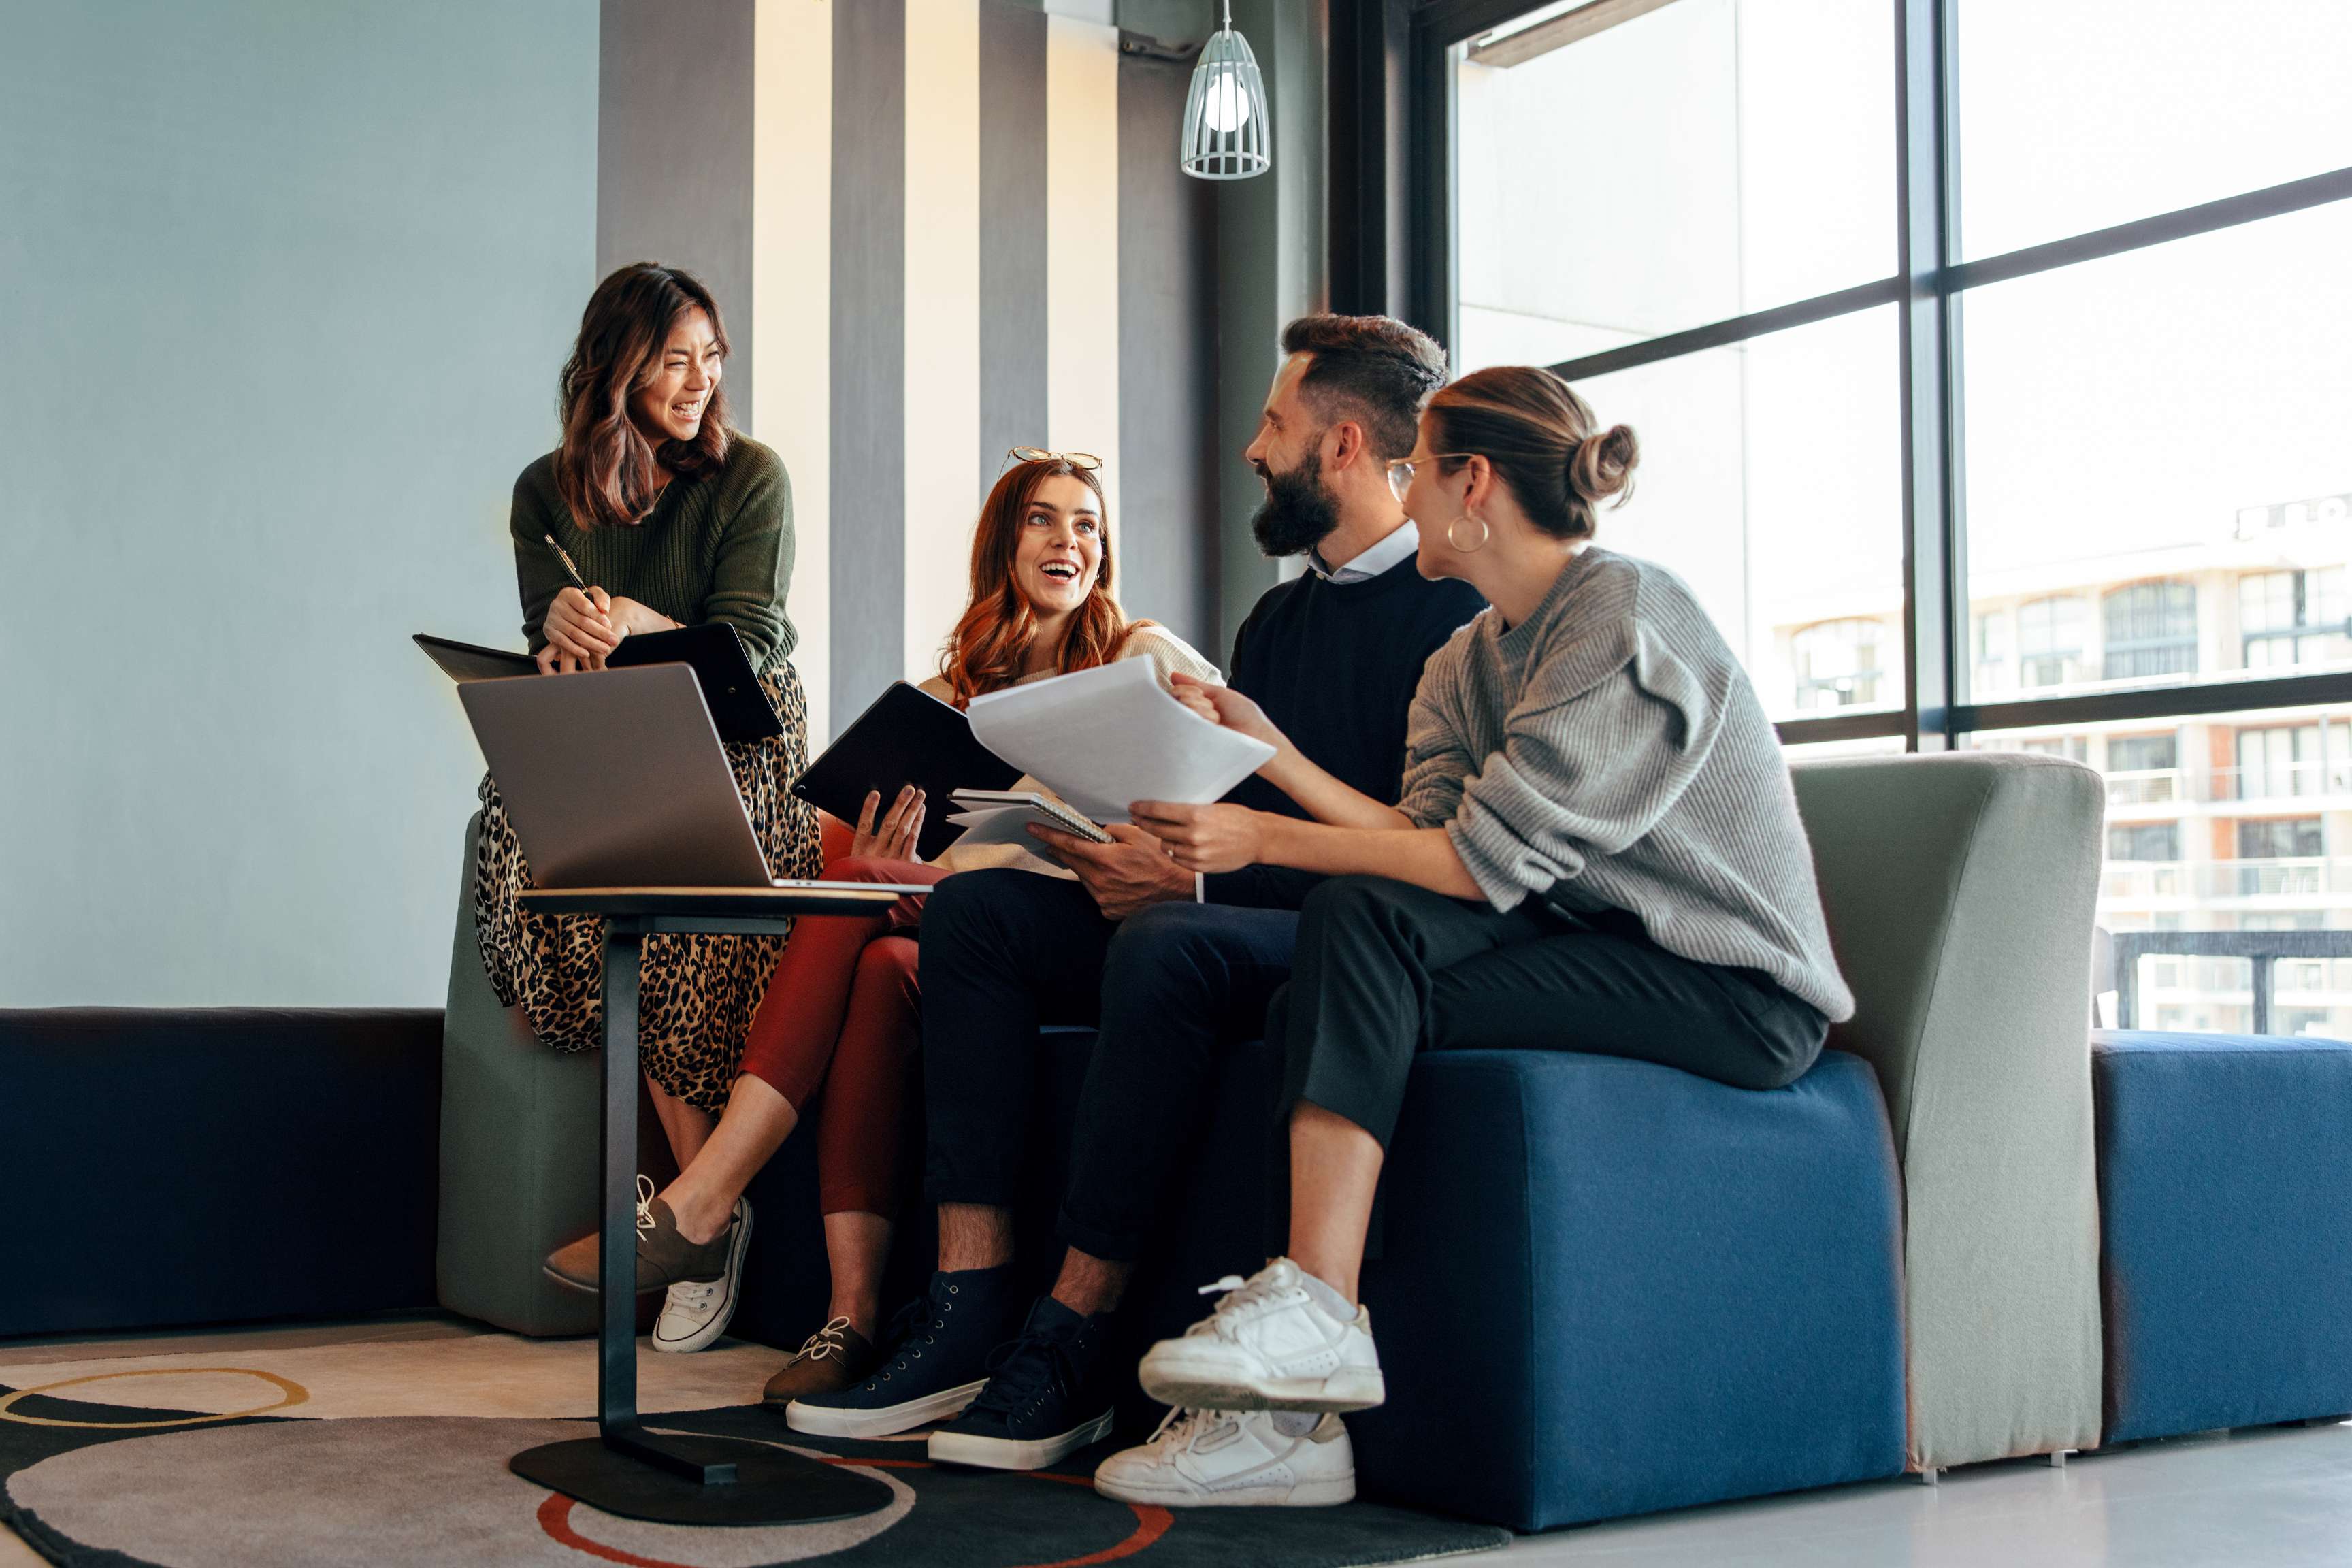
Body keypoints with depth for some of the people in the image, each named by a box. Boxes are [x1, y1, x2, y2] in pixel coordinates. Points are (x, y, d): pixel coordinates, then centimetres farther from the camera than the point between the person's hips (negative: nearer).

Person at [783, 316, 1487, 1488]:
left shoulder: (1457, 603, -7)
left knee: (1167, 944, -37)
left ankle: (1072, 1336, -26)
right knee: (976, 910, -9)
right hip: (1241, 920, 9)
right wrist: (1148, 860, -5)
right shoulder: (1277, 620, 22)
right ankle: (970, 1312, -19)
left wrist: (1198, 879, -20)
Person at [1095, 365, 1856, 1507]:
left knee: (1363, 924, -24)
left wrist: (1264, 841, -20)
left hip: (1736, 987, -8)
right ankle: (1282, 1408, -21)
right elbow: (1425, 837, -1)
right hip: (1603, 944, 8)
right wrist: (1269, 751, -4)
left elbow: (1490, 857, -21)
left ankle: (1316, 1313, -23)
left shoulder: (1624, 616, -13)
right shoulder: (1468, 661, 15)